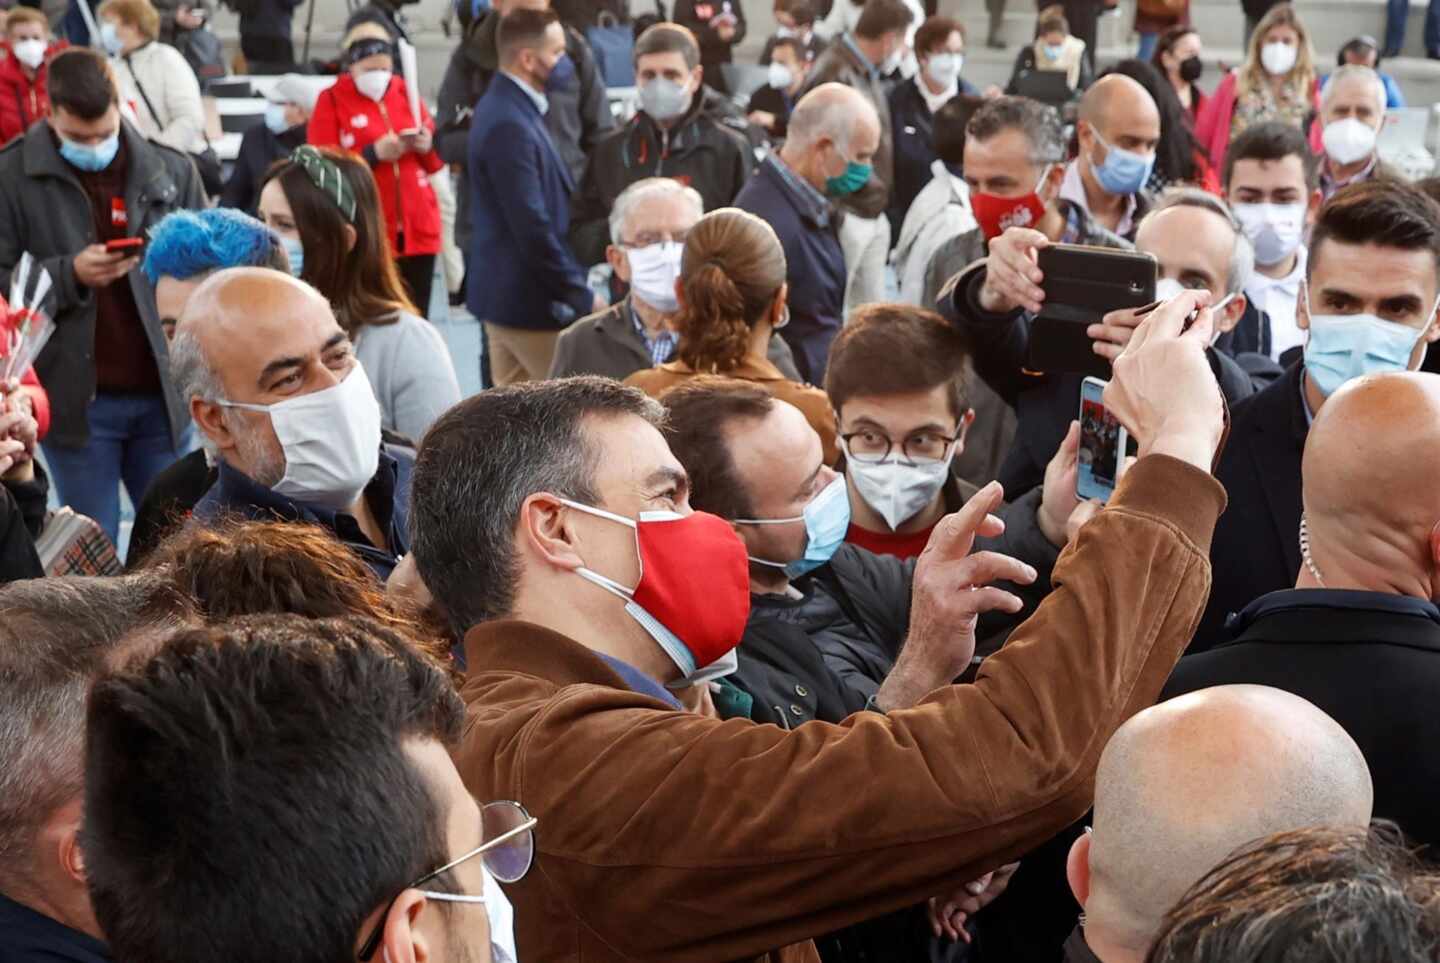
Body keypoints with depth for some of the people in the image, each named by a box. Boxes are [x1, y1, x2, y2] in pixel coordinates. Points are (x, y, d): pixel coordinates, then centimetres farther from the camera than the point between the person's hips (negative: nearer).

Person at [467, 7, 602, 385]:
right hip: (529, 298, -10)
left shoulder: (508, 108, 11)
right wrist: (581, 297, -17)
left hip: (506, 293, 10)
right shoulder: (509, 125, -21)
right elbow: (532, 227, -23)